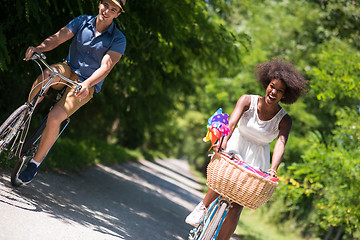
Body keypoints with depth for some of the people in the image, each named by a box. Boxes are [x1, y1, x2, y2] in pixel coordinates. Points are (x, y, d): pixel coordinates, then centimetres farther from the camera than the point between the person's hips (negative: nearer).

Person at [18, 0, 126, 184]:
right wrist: (39, 48, -33)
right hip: (68, 70, 3)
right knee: (48, 74, -35)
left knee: (54, 118, -23)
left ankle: (35, 163, -5)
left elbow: (106, 67, -21)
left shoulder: (118, 40, -9)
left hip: (86, 85, -3)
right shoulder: (82, 22, 0)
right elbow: (58, 37, -11)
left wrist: (87, 84, -39)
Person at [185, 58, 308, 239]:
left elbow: (280, 144, -27)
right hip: (233, 149, 0)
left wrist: (273, 169, -45)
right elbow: (232, 121, -27)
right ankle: (203, 207, -3)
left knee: (236, 207, -7)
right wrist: (223, 142, -47)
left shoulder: (284, 121, -12)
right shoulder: (247, 101, -12)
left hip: (256, 160, 0)